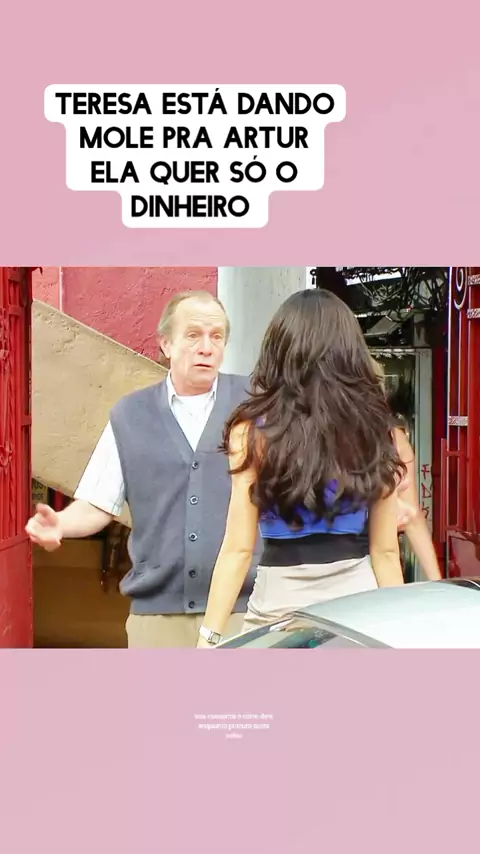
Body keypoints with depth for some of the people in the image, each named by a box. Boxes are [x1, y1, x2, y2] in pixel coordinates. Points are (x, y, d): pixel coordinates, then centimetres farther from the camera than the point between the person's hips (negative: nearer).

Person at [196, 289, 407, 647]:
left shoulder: (256, 431, -10)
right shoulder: (376, 429, -1)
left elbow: (239, 548, -10)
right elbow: (385, 550, 3)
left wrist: (210, 635, -3)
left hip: (281, 606, -3)